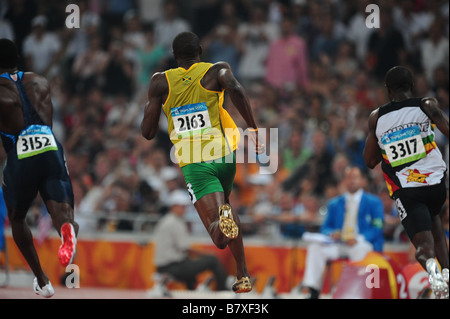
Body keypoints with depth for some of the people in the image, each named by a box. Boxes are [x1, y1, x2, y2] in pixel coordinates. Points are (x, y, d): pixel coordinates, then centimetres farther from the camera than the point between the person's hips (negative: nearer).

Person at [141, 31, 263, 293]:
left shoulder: (161, 82, 7)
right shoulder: (217, 70, 4)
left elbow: (148, 132, 5)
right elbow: (235, 89, -20)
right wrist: (253, 128, -16)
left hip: (193, 164, -1)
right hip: (223, 154, 1)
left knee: (220, 237, -7)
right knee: (226, 205, 31)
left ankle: (223, 217, -44)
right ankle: (243, 276, 25)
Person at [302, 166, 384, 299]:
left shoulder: (374, 202, 8)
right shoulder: (335, 203, 19)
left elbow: (378, 228, -2)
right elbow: (325, 227, 17)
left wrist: (359, 238, -20)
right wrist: (332, 234, -9)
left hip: (363, 243, -4)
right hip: (338, 243, 4)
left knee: (360, 249, -39)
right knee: (315, 247, -23)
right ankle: (313, 290, -27)